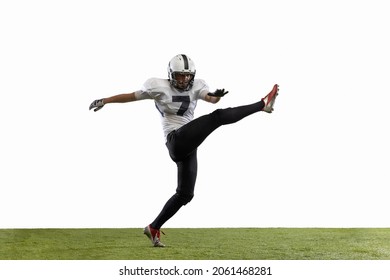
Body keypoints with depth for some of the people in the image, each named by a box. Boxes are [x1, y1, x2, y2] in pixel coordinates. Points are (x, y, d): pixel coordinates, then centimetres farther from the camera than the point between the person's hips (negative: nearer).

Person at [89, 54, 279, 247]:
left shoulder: (195, 86, 12)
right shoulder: (158, 86, 1)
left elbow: (210, 98, -7)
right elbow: (132, 96, 9)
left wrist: (216, 96, -31)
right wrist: (105, 101, 7)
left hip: (188, 146, 7)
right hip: (177, 139, -7)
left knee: (185, 194, 9)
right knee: (218, 117, -17)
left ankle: (154, 228, 17)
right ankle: (262, 105, -11)